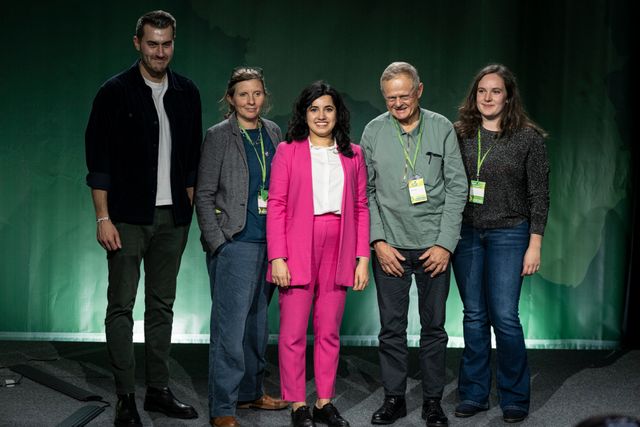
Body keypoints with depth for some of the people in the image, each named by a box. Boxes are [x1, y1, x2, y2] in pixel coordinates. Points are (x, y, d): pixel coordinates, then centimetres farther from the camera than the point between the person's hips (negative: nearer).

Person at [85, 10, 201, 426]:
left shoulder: (187, 93, 8)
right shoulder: (116, 92, -4)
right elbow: (98, 159, -6)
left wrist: (188, 208, 8)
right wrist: (103, 218, -11)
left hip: (172, 218, 4)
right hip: (128, 217, -4)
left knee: (162, 306, 10)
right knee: (121, 306, -3)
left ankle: (158, 390, 19)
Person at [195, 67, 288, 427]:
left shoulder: (273, 132, 11)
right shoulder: (219, 136, -4)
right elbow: (204, 195, -5)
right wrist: (217, 242, -11)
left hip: (269, 242, 6)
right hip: (234, 243, -6)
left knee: (257, 322, 14)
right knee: (231, 325, -7)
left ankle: (250, 392, 26)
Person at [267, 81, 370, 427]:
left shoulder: (352, 154, 12)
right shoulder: (288, 151, 4)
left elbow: (361, 208, 11)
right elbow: (276, 206, -1)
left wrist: (363, 258, 4)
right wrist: (277, 257, -9)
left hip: (338, 254, 3)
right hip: (298, 252, -2)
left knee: (329, 333, 7)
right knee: (293, 332, -1)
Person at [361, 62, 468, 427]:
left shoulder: (442, 128, 0)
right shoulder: (374, 132, 2)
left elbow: (457, 187, -1)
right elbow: (365, 192, 4)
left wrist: (445, 243, -7)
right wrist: (378, 241, -5)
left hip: (434, 245, 0)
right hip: (389, 246, 1)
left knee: (434, 326, 7)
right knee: (392, 327, 6)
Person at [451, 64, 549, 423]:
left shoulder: (529, 137, -2)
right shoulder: (459, 134, 4)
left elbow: (539, 195, -2)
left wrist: (534, 245, -6)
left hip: (508, 234, -3)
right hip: (466, 233, 3)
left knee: (504, 316, -6)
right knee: (474, 316, 8)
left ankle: (515, 398, 9)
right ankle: (474, 394, 17)